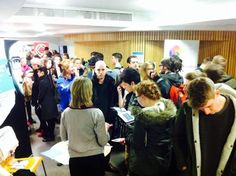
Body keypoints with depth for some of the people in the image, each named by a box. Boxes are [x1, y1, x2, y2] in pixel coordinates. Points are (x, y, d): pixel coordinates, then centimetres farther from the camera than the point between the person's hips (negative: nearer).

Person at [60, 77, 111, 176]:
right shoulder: (96, 113, -19)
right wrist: (105, 128, 4)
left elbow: (63, 138, 6)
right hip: (95, 158, -2)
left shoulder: (65, 113, -8)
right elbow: (103, 142, -12)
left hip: (74, 159, 3)